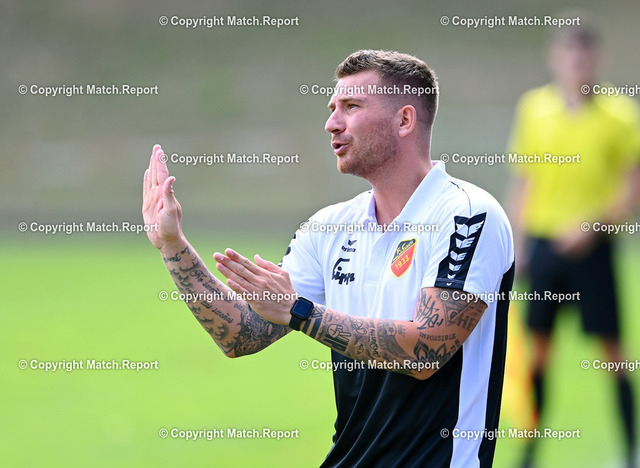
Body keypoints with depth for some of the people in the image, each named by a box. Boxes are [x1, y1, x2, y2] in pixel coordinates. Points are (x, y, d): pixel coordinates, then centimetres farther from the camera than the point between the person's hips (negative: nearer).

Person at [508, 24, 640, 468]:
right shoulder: (533, 108, 6)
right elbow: (523, 180, 13)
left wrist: (593, 223, -16)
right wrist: (518, 244, 8)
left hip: (590, 245, -3)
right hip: (542, 242, 3)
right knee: (538, 344, 4)